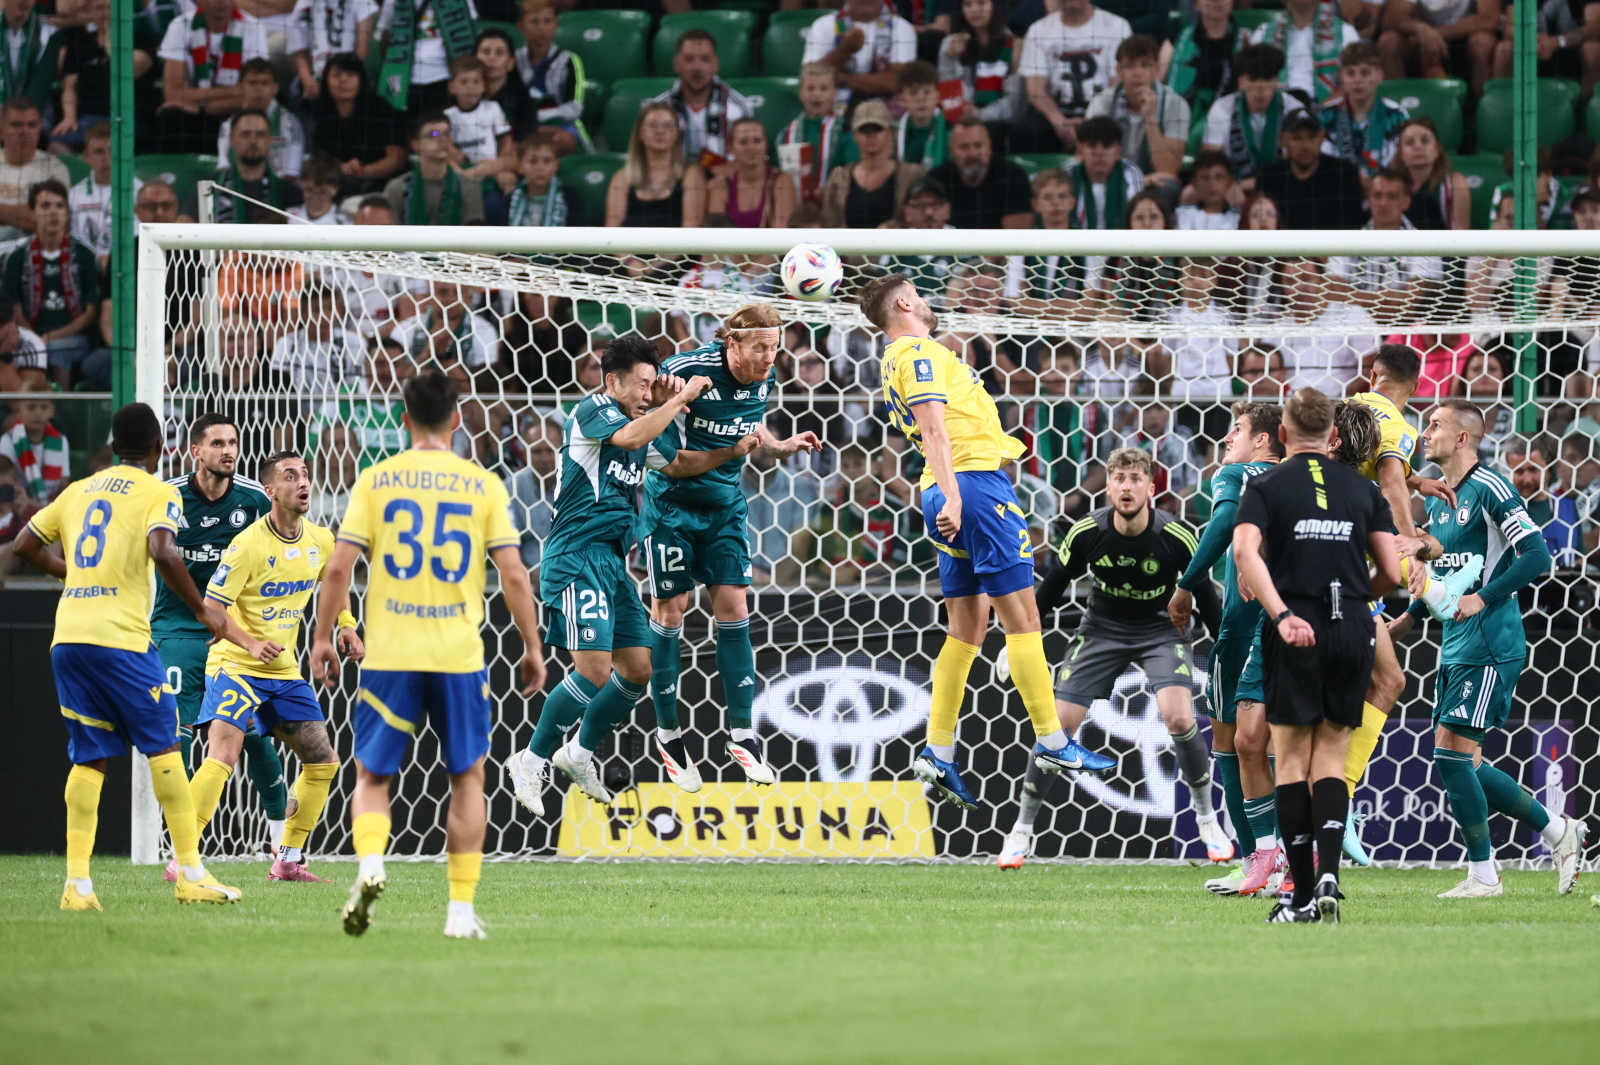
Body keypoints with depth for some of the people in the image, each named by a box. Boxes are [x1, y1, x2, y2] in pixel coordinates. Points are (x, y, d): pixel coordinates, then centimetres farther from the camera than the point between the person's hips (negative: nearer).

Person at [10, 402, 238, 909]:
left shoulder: (81, 490, 18)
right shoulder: (158, 493, 0)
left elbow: (24, 545, 21)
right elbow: (163, 552, -18)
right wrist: (202, 610, -8)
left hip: (68, 638, 6)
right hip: (119, 635, -6)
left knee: (89, 758, 8)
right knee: (164, 747, 1)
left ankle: (77, 882, -2)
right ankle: (191, 874, -1)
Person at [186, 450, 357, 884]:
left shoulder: (321, 540, 2)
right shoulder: (249, 544, -19)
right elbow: (210, 608, -19)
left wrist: (347, 625, 8)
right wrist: (250, 643, -33)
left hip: (285, 671, 7)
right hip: (235, 665, -7)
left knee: (322, 762, 7)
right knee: (224, 755, -23)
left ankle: (288, 860, 19)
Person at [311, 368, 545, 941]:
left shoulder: (376, 480, 1)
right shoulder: (484, 485, 2)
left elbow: (339, 568, -3)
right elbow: (513, 575, -2)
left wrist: (322, 637, 6)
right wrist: (532, 648, 7)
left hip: (389, 656, 0)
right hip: (460, 655, 0)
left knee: (372, 775, 10)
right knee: (467, 777, 13)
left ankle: (369, 864, -19)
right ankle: (461, 909, 9)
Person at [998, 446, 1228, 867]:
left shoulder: (1177, 536, -22)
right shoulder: (1086, 533, -18)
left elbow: (1206, 595, -7)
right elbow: (1048, 590, -3)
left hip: (1160, 630, -1)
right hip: (1102, 628, 2)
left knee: (1179, 718, -23)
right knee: (1059, 724, -6)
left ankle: (1207, 819, -1)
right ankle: (1021, 830, 10)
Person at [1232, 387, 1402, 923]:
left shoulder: (1267, 486, 1)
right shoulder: (1362, 487, 9)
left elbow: (1245, 550, -17)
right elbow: (1392, 572, 6)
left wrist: (1281, 614, -22)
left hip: (1296, 635, -2)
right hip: (1352, 630, 2)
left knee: (1292, 761, 5)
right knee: (1331, 759, 9)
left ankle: (1302, 896, 1)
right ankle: (1328, 874, -11)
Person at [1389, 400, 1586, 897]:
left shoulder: (1490, 490, -12)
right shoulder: (1439, 500, 15)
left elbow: (1536, 557, -17)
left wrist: (1481, 599, -22)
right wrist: (1409, 617, 20)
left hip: (1489, 643, -9)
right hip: (1456, 645, 9)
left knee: (1451, 752, -11)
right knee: (1461, 764, 7)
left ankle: (1483, 875, -2)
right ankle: (1557, 830, 18)